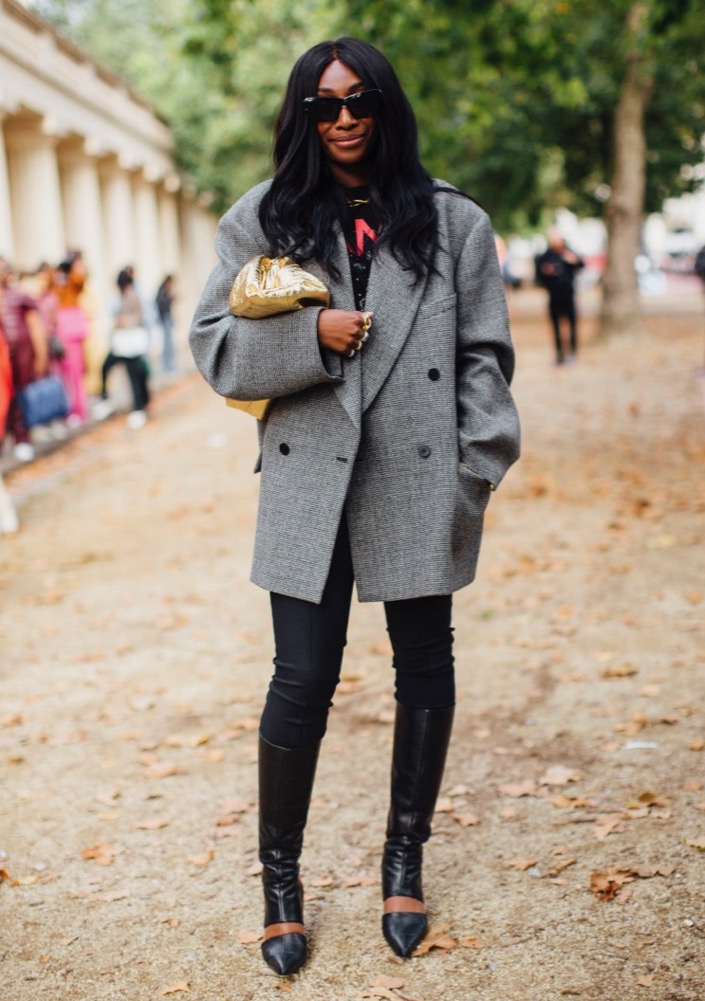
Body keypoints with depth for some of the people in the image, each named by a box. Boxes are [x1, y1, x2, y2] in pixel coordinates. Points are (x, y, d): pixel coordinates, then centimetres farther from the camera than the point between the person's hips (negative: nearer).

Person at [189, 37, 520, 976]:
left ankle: (405, 862, 30)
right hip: (310, 484, -1)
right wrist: (309, 334, -13)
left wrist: (476, 474, -3)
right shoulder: (262, 221, 7)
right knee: (302, 680, -2)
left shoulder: (454, 222, 6)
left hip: (419, 481, 1)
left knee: (426, 671, 10)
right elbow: (215, 345, 4)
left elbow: (484, 355, 6)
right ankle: (280, 881, 17)